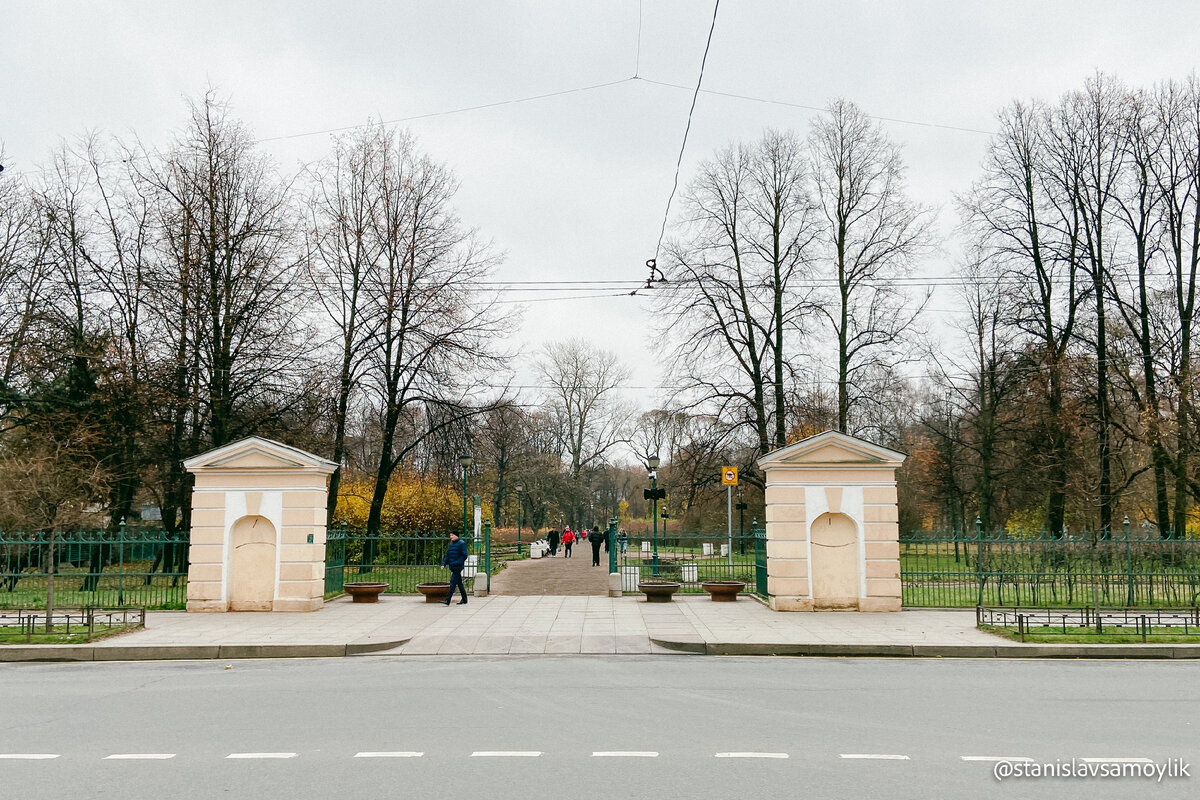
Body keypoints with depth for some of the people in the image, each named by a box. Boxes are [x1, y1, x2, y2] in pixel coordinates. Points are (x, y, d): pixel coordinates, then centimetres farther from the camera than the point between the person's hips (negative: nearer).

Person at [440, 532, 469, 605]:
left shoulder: (461, 543, -9)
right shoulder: (451, 543, 15)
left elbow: (464, 555, -13)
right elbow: (447, 555, 18)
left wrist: (457, 563, -20)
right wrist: (444, 564, 4)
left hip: (458, 566, -8)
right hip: (452, 567, 8)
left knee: (453, 583, -11)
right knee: (459, 583, 13)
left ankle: (447, 601, -14)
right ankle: (464, 600, 20)